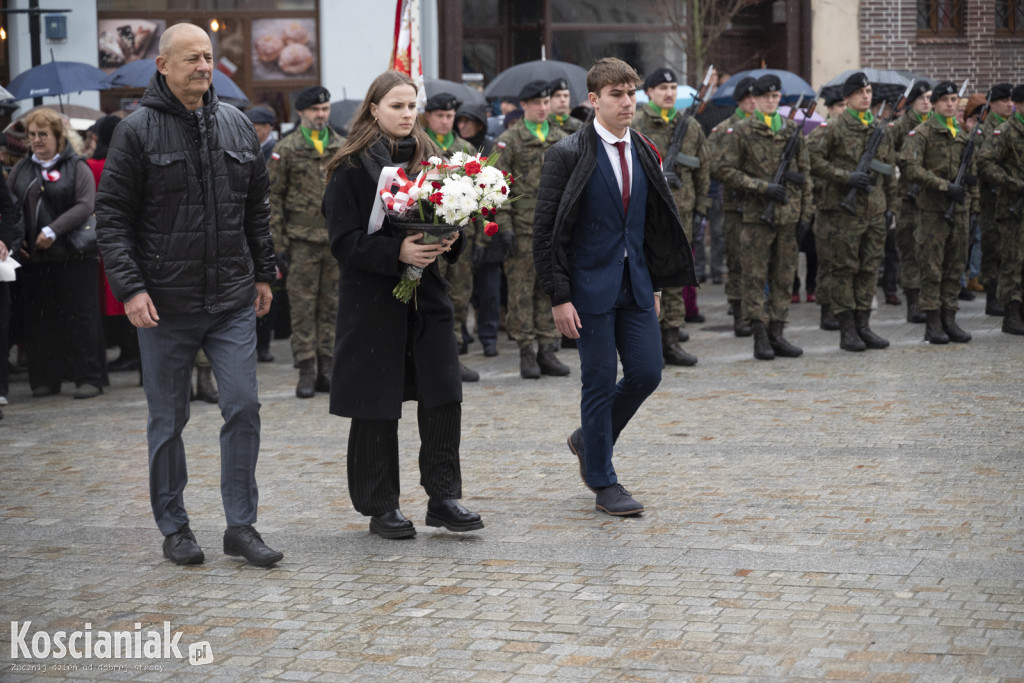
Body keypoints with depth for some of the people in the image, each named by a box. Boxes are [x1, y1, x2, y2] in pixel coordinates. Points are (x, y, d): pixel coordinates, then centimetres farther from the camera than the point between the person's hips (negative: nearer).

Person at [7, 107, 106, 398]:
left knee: (80, 317, -3)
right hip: (33, 257, 4)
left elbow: (85, 205, -10)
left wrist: (53, 230, -16)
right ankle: (45, 379, 14)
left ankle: (89, 378, 2)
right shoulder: (21, 170, 15)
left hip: (73, 256, -4)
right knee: (39, 320, 6)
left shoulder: (76, 167, 1)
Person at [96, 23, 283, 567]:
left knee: (243, 407, -3)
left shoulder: (236, 126, 8)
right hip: (165, 305, -3)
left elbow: (258, 208, 17)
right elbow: (112, 216, -6)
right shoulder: (137, 131, -5)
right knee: (167, 419, 7)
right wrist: (129, 287, -15)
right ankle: (173, 527, 19)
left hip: (233, 302, 3)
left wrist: (263, 273, 15)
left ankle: (241, 525, 5)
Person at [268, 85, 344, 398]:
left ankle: (326, 368, 13)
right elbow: (273, 195, 1)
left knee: (332, 304, 6)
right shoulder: (286, 149, 1)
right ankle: (306, 371, 1)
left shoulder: (343, 148, 10)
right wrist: (277, 236, -4)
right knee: (302, 306, -2)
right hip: (302, 239, -3)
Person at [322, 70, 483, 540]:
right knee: (376, 405, 2)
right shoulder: (352, 167, -6)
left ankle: (443, 497, 7)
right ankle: (380, 506, 13)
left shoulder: (429, 159, 10)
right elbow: (344, 241, -11)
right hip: (373, 298, -4)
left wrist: (448, 240, -7)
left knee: (444, 396, -2)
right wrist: (397, 252, -23)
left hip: (426, 294, 4)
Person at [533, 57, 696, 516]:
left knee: (647, 372, 2)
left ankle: (590, 440, 27)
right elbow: (546, 230, -10)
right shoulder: (569, 155, -9)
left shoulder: (644, 153, 10)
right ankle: (603, 485, 10)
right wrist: (559, 297, -14)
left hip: (635, 284, 6)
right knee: (600, 380, -2)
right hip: (590, 287, -6)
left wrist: (655, 285, 14)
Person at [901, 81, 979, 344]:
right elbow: (913, 169, -14)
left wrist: (974, 203, 14)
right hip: (933, 208, -6)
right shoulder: (921, 133, -5)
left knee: (955, 266, 7)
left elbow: (973, 172, 20)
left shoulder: (963, 134, 15)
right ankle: (933, 324, 0)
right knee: (932, 268, -4)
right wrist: (945, 186, -20)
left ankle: (949, 319, 13)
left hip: (959, 208, 6)